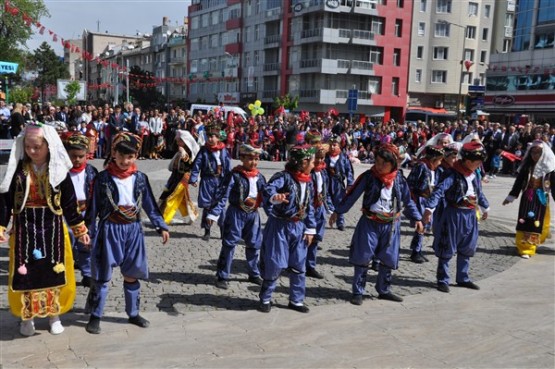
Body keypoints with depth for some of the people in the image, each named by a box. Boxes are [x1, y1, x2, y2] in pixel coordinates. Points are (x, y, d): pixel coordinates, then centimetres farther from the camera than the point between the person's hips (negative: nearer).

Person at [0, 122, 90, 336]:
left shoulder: (58, 171, -4)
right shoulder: (18, 169, -3)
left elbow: (69, 203, 1)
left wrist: (80, 230, 3)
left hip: (52, 229, 0)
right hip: (24, 229, 0)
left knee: (53, 271, 8)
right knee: (25, 274, 6)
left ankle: (54, 315, 25)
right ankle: (27, 317, 24)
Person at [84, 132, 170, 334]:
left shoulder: (140, 178, 1)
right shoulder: (103, 178, -7)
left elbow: (150, 205, 7)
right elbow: (94, 207, -3)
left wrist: (161, 226, 5)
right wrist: (90, 232, -4)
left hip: (133, 230, 3)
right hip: (109, 230, -3)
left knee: (132, 274, 13)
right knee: (102, 275, 3)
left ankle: (133, 313, 28)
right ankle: (95, 316, 17)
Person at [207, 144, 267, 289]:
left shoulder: (259, 176, 5)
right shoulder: (234, 175, -12)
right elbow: (222, 195, -16)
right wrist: (213, 213, -21)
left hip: (253, 214, 5)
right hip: (236, 213, -5)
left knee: (254, 244, 13)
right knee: (229, 244, -1)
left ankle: (254, 274, 30)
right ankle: (223, 276, 9)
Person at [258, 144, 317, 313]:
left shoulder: (308, 182, 5)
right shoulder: (284, 177, -16)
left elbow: (310, 207, 12)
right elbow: (268, 190, -34)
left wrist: (310, 229, 8)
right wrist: (274, 196, -57)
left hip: (299, 227, 6)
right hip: (279, 226, -6)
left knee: (298, 266, 10)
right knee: (274, 264, -2)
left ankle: (296, 300, 25)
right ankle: (265, 299, 17)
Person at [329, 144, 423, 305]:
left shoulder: (399, 179, -1)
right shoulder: (368, 177, -8)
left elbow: (408, 201, 11)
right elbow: (351, 195, -2)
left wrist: (417, 218, 9)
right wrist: (337, 211, 0)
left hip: (391, 225, 3)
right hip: (369, 223, -3)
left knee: (388, 259, 12)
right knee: (362, 258, 0)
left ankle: (384, 290, 29)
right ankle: (358, 292, 12)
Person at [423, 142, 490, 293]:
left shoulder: (474, 175, 8)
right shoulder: (453, 174, -16)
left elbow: (479, 193, 25)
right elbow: (439, 191, -29)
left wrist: (485, 208, 38)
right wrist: (429, 208, -41)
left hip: (470, 215, 8)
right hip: (453, 215, -7)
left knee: (467, 249, 16)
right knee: (447, 249, 1)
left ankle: (463, 278, 30)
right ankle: (443, 280, 12)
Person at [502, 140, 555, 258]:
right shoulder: (526, 166, -2)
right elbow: (518, 182, 3)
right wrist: (510, 197, 4)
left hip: (541, 199, -1)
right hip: (527, 198, 1)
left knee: (537, 223, 2)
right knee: (525, 222, -1)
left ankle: (530, 247, 11)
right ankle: (524, 248, 8)